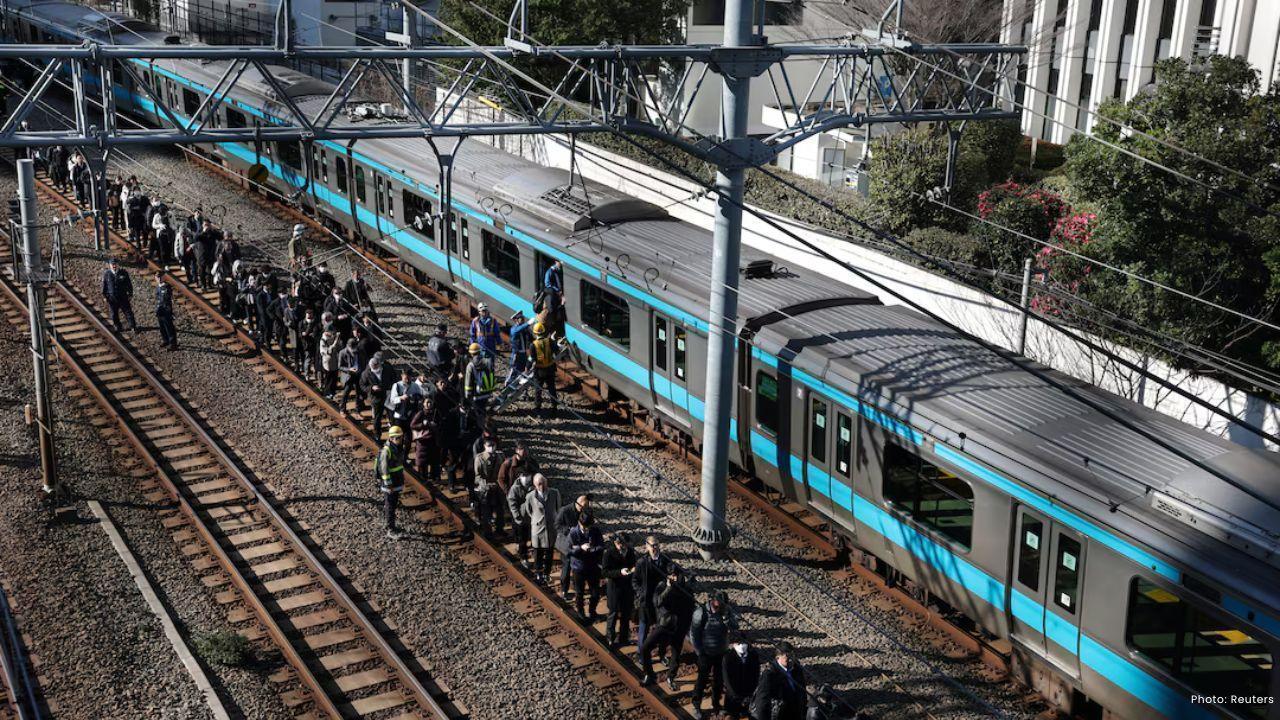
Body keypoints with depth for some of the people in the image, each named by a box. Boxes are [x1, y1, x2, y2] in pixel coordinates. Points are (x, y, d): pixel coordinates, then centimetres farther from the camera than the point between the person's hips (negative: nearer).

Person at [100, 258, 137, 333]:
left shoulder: (123, 273, -5)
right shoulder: (106, 274, -5)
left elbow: (129, 284, 3)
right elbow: (104, 286, 3)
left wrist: (130, 295, 2)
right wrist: (104, 296, 3)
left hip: (123, 297, -1)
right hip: (112, 298, 1)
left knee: (128, 312, 4)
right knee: (114, 314, 11)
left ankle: (133, 327, 17)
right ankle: (118, 327, 28)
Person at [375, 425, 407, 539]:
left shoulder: (400, 449, 4)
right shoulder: (386, 451, -23)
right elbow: (384, 470, -22)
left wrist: (402, 480, 20)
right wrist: (388, 485, -22)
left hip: (397, 482, 8)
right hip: (389, 484, -8)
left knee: (394, 505, 18)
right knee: (390, 507, -2)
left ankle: (391, 525, 31)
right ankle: (390, 531, 4)